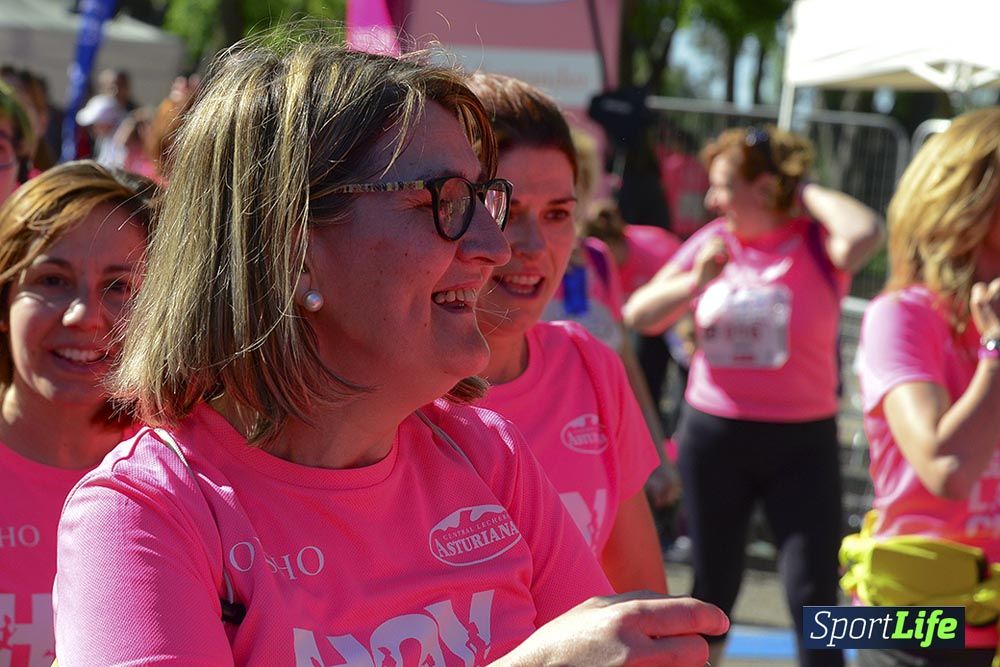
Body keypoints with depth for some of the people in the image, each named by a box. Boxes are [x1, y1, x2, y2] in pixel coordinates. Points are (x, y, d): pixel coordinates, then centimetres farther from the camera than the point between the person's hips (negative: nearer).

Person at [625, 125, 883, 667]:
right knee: (713, 588, 16)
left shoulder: (817, 245, -7)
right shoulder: (713, 242, 3)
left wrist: (805, 189, -15)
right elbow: (639, 315, 4)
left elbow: (865, 234, -32)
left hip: (802, 444, -3)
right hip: (713, 436, 3)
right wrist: (694, 282, -15)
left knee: (814, 598, -6)